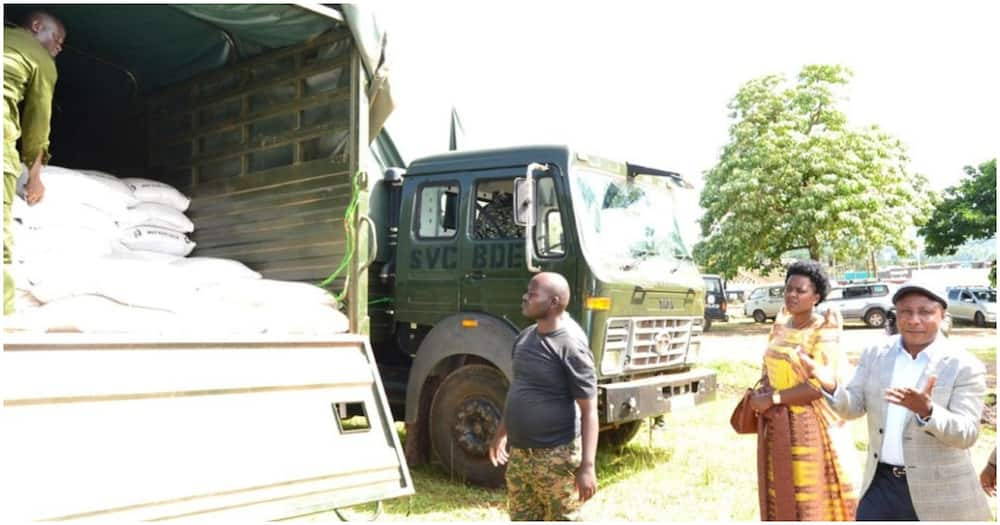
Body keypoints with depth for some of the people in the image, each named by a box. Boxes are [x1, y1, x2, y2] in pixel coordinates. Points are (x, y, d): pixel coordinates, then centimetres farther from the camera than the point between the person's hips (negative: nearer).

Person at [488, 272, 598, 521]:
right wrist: (501, 433, 24)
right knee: (521, 518, 19)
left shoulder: (570, 346, -18)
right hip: (519, 454, 8)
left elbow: (589, 411, -18)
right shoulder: (525, 336, 6)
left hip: (555, 457, -8)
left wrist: (587, 466, -22)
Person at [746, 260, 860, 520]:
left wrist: (772, 399, -16)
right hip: (776, 427, 7)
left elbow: (820, 385, -20)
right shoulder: (781, 324, 8)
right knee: (782, 496, 14)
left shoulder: (823, 331, -12)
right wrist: (763, 391, 1)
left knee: (812, 498, 1)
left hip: (810, 426, -6)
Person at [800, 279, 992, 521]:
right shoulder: (875, 354, 1)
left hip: (936, 493, -3)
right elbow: (853, 407, 0)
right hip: (881, 483, 4)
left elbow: (966, 434, -18)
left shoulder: (965, 366, -11)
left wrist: (926, 410, -37)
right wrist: (832, 386, -22)